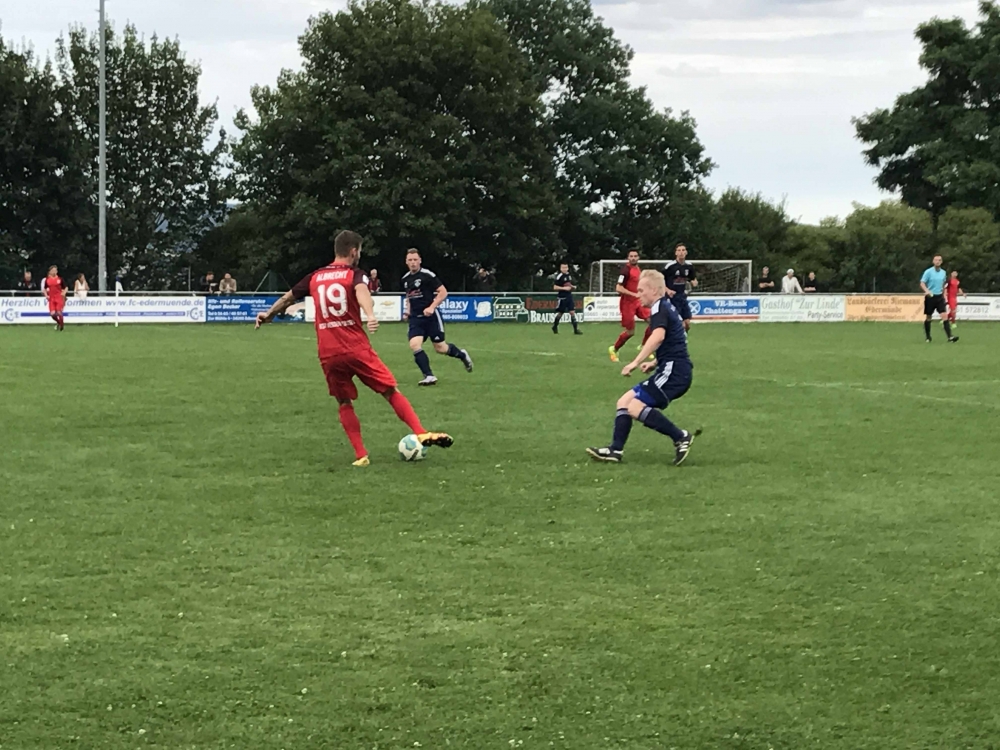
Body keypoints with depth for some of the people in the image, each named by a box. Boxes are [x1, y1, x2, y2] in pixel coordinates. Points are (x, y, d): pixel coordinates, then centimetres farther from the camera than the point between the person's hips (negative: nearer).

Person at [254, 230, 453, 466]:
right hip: (357, 348, -4)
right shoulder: (355, 274, 0)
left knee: (344, 403, 15)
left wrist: (268, 315, 41)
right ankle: (421, 434, -9)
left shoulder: (315, 277, 14)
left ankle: (360, 455, 6)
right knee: (391, 392, 2)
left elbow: (288, 297, 24)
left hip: (328, 355, 4)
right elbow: (361, 292, -22)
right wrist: (371, 316, -41)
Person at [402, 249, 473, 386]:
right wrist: (408, 311, 9)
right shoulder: (405, 279, 8)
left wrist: (431, 307, -21)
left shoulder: (427, 275, -11)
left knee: (440, 348, 3)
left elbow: (443, 292, -11)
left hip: (431, 316, -5)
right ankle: (429, 376, -14)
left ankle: (462, 355, 35)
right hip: (415, 318, 5)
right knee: (414, 345, -18)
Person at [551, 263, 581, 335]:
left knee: (572, 312, -3)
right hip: (562, 297, -6)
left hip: (569, 296, 6)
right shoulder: (559, 276, -11)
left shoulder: (569, 275, 11)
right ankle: (555, 326, 28)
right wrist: (564, 288, -22)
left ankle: (576, 329, -6)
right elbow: (555, 287, -14)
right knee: (560, 313, 6)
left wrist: (573, 287, 6)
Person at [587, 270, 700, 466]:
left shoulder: (659, 308, -10)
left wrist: (636, 362, -34)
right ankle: (615, 450, 3)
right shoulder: (666, 307, 22)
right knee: (624, 401, 10)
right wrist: (655, 364, 26)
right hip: (673, 371, 10)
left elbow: (658, 336, -32)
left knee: (635, 407, -18)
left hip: (673, 372, -10)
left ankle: (681, 438, -15)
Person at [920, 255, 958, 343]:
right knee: (928, 318, 6)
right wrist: (927, 291, -28)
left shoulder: (943, 272, 8)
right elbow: (922, 283, -11)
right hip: (930, 297, -3)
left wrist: (943, 294, 15)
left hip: (939, 297, 3)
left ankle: (949, 336, -18)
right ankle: (928, 337, 20)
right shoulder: (928, 272, -6)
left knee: (944, 316, -10)